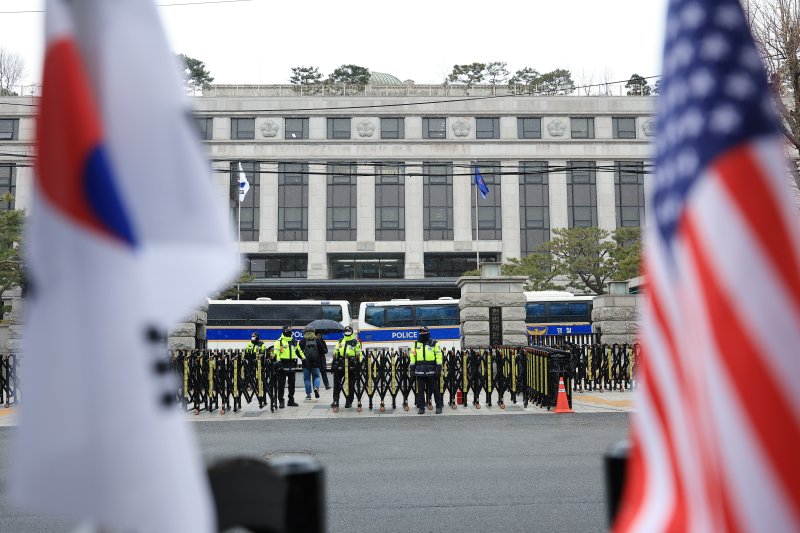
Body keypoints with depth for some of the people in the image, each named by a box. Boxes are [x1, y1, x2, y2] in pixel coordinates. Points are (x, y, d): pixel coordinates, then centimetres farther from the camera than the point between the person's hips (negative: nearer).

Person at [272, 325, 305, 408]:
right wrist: (278, 360, -28)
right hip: (283, 366, -6)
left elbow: (298, 351, 24)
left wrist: (304, 358, 18)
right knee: (281, 384, -3)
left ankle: (291, 401, 20)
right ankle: (281, 401, 4)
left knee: (292, 384, 11)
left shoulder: (294, 342, 14)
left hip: (292, 366, 6)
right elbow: (276, 352, -15)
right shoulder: (279, 341, -6)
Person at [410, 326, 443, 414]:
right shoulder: (416, 344, 11)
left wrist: (439, 367, -7)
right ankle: (421, 407, 12)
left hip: (431, 371, -2)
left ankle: (439, 406, 11)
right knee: (420, 390, 5)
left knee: (434, 389, 1)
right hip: (420, 370, 2)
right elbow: (413, 356, 11)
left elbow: (438, 355, 1)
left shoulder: (434, 343, 4)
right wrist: (412, 368, 5)